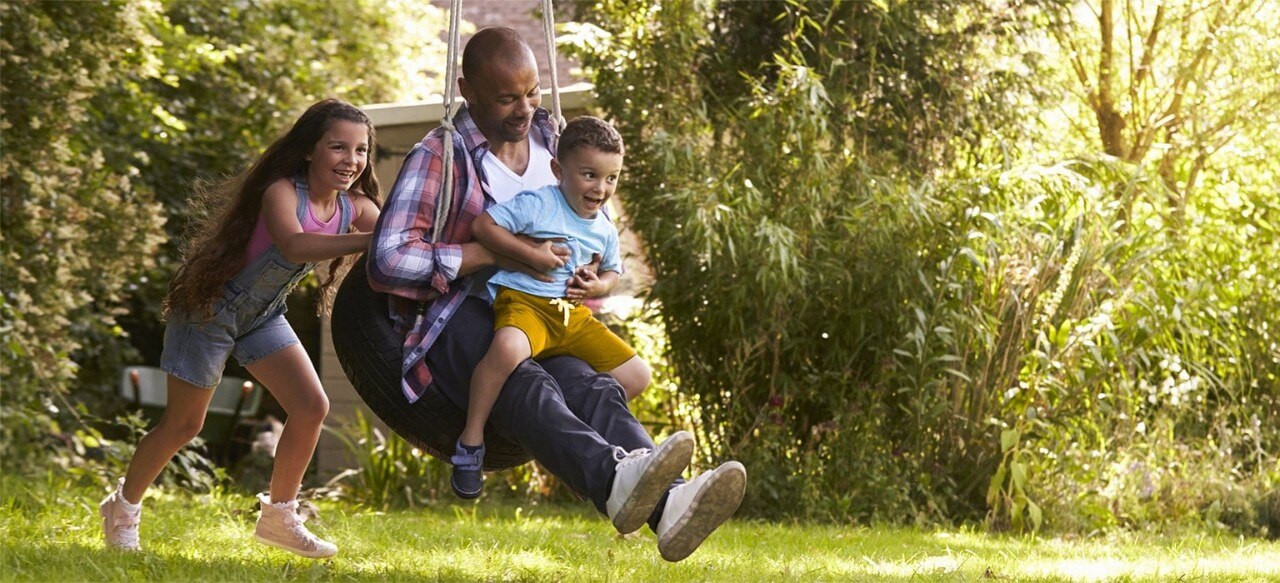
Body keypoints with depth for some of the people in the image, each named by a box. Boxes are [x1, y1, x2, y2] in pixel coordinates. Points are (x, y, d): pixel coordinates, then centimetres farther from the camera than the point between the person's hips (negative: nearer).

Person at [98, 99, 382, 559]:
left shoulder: (356, 207, -10)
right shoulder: (281, 192, -30)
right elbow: (293, 245, -50)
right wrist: (368, 240, -59)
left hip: (263, 316, 6)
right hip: (211, 307, -6)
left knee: (312, 407, -7)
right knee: (183, 424, 4)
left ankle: (279, 517, 8)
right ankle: (123, 508, 26)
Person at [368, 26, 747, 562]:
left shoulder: (552, 143, 17)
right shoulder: (439, 156, -1)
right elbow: (389, 262, -12)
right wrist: (497, 253, -16)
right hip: (455, 322, -5)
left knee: (594, 389, -29)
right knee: (527, 388, -38)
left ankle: (669, 503, -58)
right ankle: (615, 478, -68)